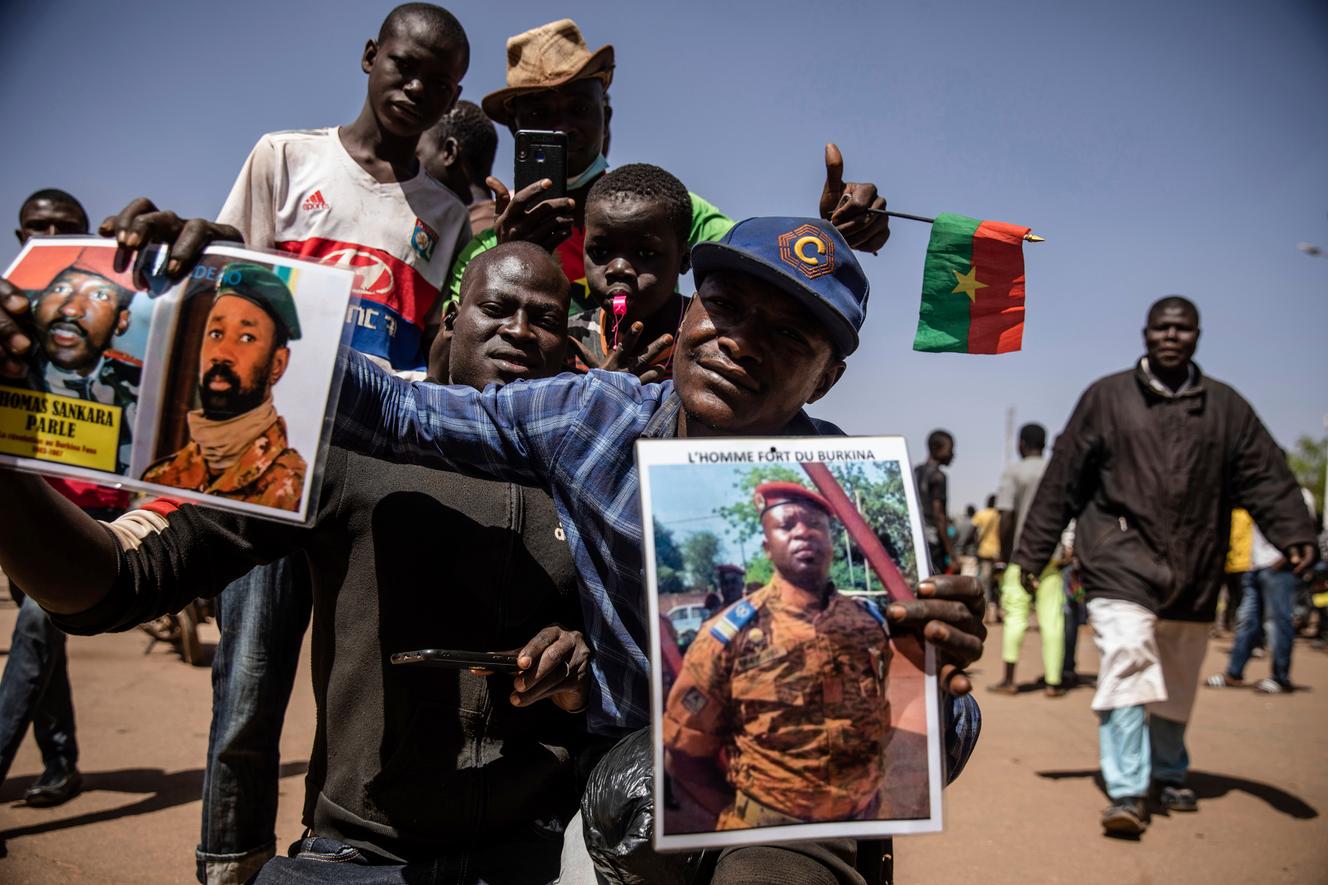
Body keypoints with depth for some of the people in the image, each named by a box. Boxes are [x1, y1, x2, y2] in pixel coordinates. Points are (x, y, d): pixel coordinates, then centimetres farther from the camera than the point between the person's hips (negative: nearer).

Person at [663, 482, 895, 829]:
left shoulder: (871, 622, -1)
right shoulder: (729, 634, -12)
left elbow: (890, 712, 11)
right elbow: (682, 754, -7)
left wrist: (869, 793, 3)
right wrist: (736, 815, -7)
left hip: (864, 819, 4)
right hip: (766, 824, -3)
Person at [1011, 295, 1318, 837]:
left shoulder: (1226, 407, 9)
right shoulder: (1107, 397, 1)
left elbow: (1266, 475, 3)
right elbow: (1062, 477, 1)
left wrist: (1294, 534, -15)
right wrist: (1033, 552, 0)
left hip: (1193, 570, 4)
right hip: (1121, 560, -3)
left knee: (1177, 684, 16)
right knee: (1126, 664, -18)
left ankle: (1168, 775, 36)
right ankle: (1127, 793, -13)